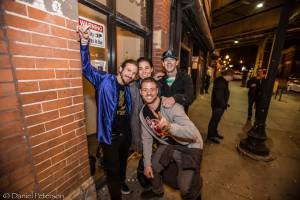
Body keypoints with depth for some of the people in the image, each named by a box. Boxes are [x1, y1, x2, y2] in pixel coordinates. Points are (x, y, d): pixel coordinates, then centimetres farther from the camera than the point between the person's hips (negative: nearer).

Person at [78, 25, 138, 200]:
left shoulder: (128, 87, 2)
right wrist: (85, 42, -38)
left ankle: (122, 183, 58)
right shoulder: (104, 80, -13)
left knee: (123, 162, 29)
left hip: (126, 133, 6)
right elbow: (86, 66, -22)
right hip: (110, 136, -6)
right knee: (113, 169, 11)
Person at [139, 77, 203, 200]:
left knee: (186, 188, -11)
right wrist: (147, 163, -1)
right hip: (167, 145, 6)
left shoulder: (171, 107, -28)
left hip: (189, 146, -5)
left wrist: (169, 126, -52)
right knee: (150, 170, 11)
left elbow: (193, 133, -35)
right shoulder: (143, 113, -7)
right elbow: (147, 138, 2)